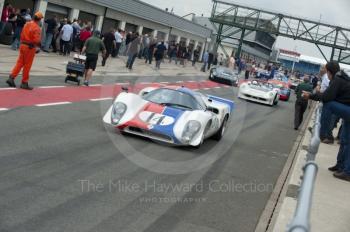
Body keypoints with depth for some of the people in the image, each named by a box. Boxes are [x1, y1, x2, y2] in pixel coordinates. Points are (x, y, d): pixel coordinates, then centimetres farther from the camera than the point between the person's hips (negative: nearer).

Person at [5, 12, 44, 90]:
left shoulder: (27, 24, 8)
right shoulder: (36, 28, -16)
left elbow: (22, 35, 11)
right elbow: (37, 40, -22)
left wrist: (23, 42, 17)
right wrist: (38, 46, -4)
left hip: (23, 45, 7)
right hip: (30, 47, -7)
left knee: (19, 62, 13)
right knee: (27, 65, 2)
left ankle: (11, 77, 6)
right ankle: (24, 83, 9)